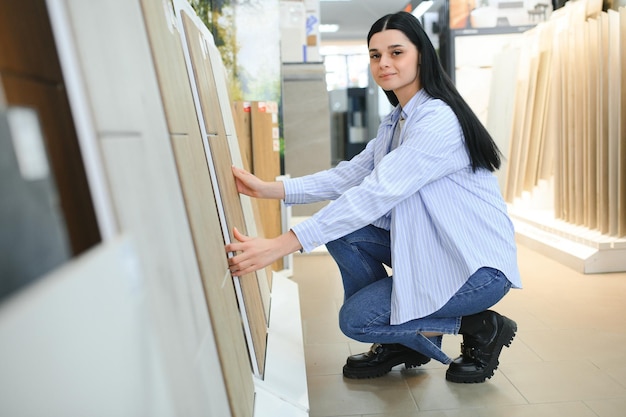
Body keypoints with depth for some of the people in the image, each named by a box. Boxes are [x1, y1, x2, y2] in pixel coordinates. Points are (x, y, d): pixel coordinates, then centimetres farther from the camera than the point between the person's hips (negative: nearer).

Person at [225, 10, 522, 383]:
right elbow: (351, 175, 1)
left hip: (480, 265, -8)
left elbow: (376, 194, -33)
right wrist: (270, 189, -11)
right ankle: (399, 344, 11)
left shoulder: (439, 119, -23)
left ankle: (481, 328, 4)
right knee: (342, 230, -5)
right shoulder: (396, 121, 8)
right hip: (434, 247, 9)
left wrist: (282, 246, -37)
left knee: (355, 319, -11)